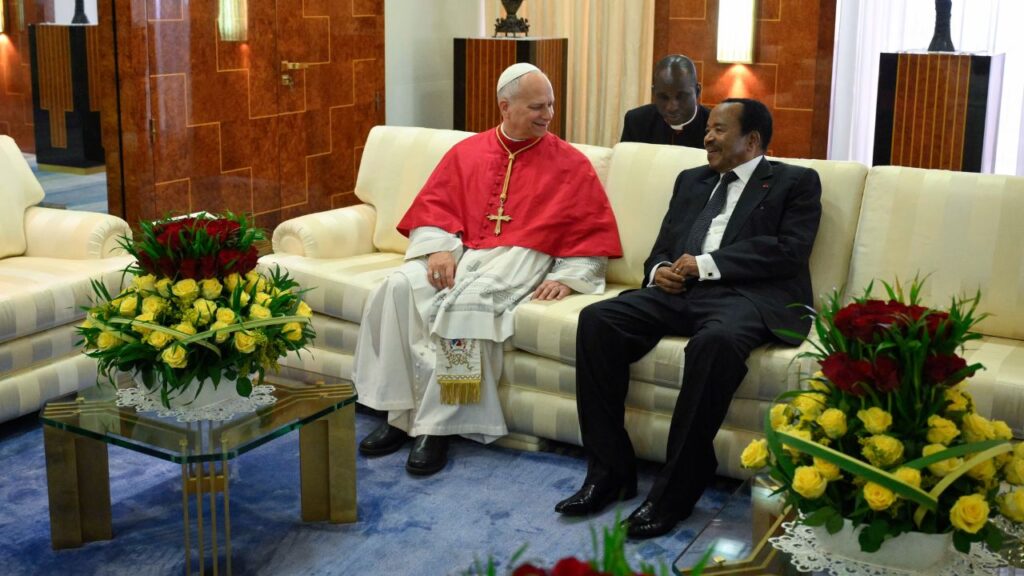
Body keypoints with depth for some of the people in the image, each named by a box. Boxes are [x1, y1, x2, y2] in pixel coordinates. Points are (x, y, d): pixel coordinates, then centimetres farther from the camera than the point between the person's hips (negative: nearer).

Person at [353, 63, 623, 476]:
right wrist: (440, 248, -10)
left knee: (467, 302, -36)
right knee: (399, 288, -27)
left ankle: (437, 426, -27)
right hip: (459, 253, 3)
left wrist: (566, 277, -8)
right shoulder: (466, 153, 14)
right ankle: (400, 414, -19)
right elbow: (432, 207, 10)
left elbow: (594, 230, 6)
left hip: (519, 260, -3)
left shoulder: (571, 164, 8)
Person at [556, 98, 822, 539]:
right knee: (597, 320, -20)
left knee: (715, 340, -39)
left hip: (746, 295, -5)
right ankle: (610, 471, -14)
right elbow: (662, 248, 25)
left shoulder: (796, 182, 10)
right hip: (680, 291, 6)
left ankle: (674, 493, -29)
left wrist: (706, 264, -13)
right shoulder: (691, 180, 27)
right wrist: (660, 269, -1)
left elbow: (789, 252, -6)